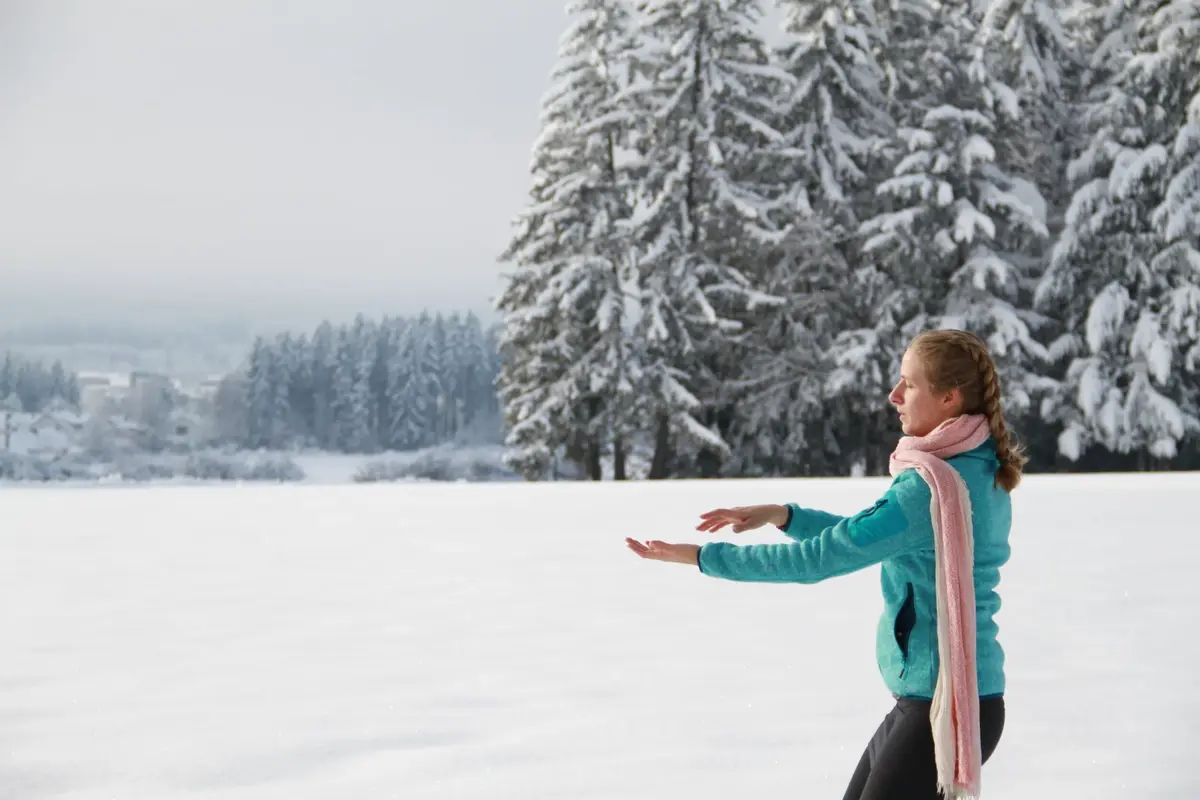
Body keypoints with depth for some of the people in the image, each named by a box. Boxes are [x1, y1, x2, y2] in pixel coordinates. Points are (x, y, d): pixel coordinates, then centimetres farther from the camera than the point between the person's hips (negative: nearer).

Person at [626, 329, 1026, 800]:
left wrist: (701, 557, -15)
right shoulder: (978, 470, 9)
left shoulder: (935, 485, -22)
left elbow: (820, 558, -22)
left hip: (944, 707, -10)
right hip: (934, 697, 10)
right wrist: (782, 515, 4)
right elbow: (861, 539, 18)